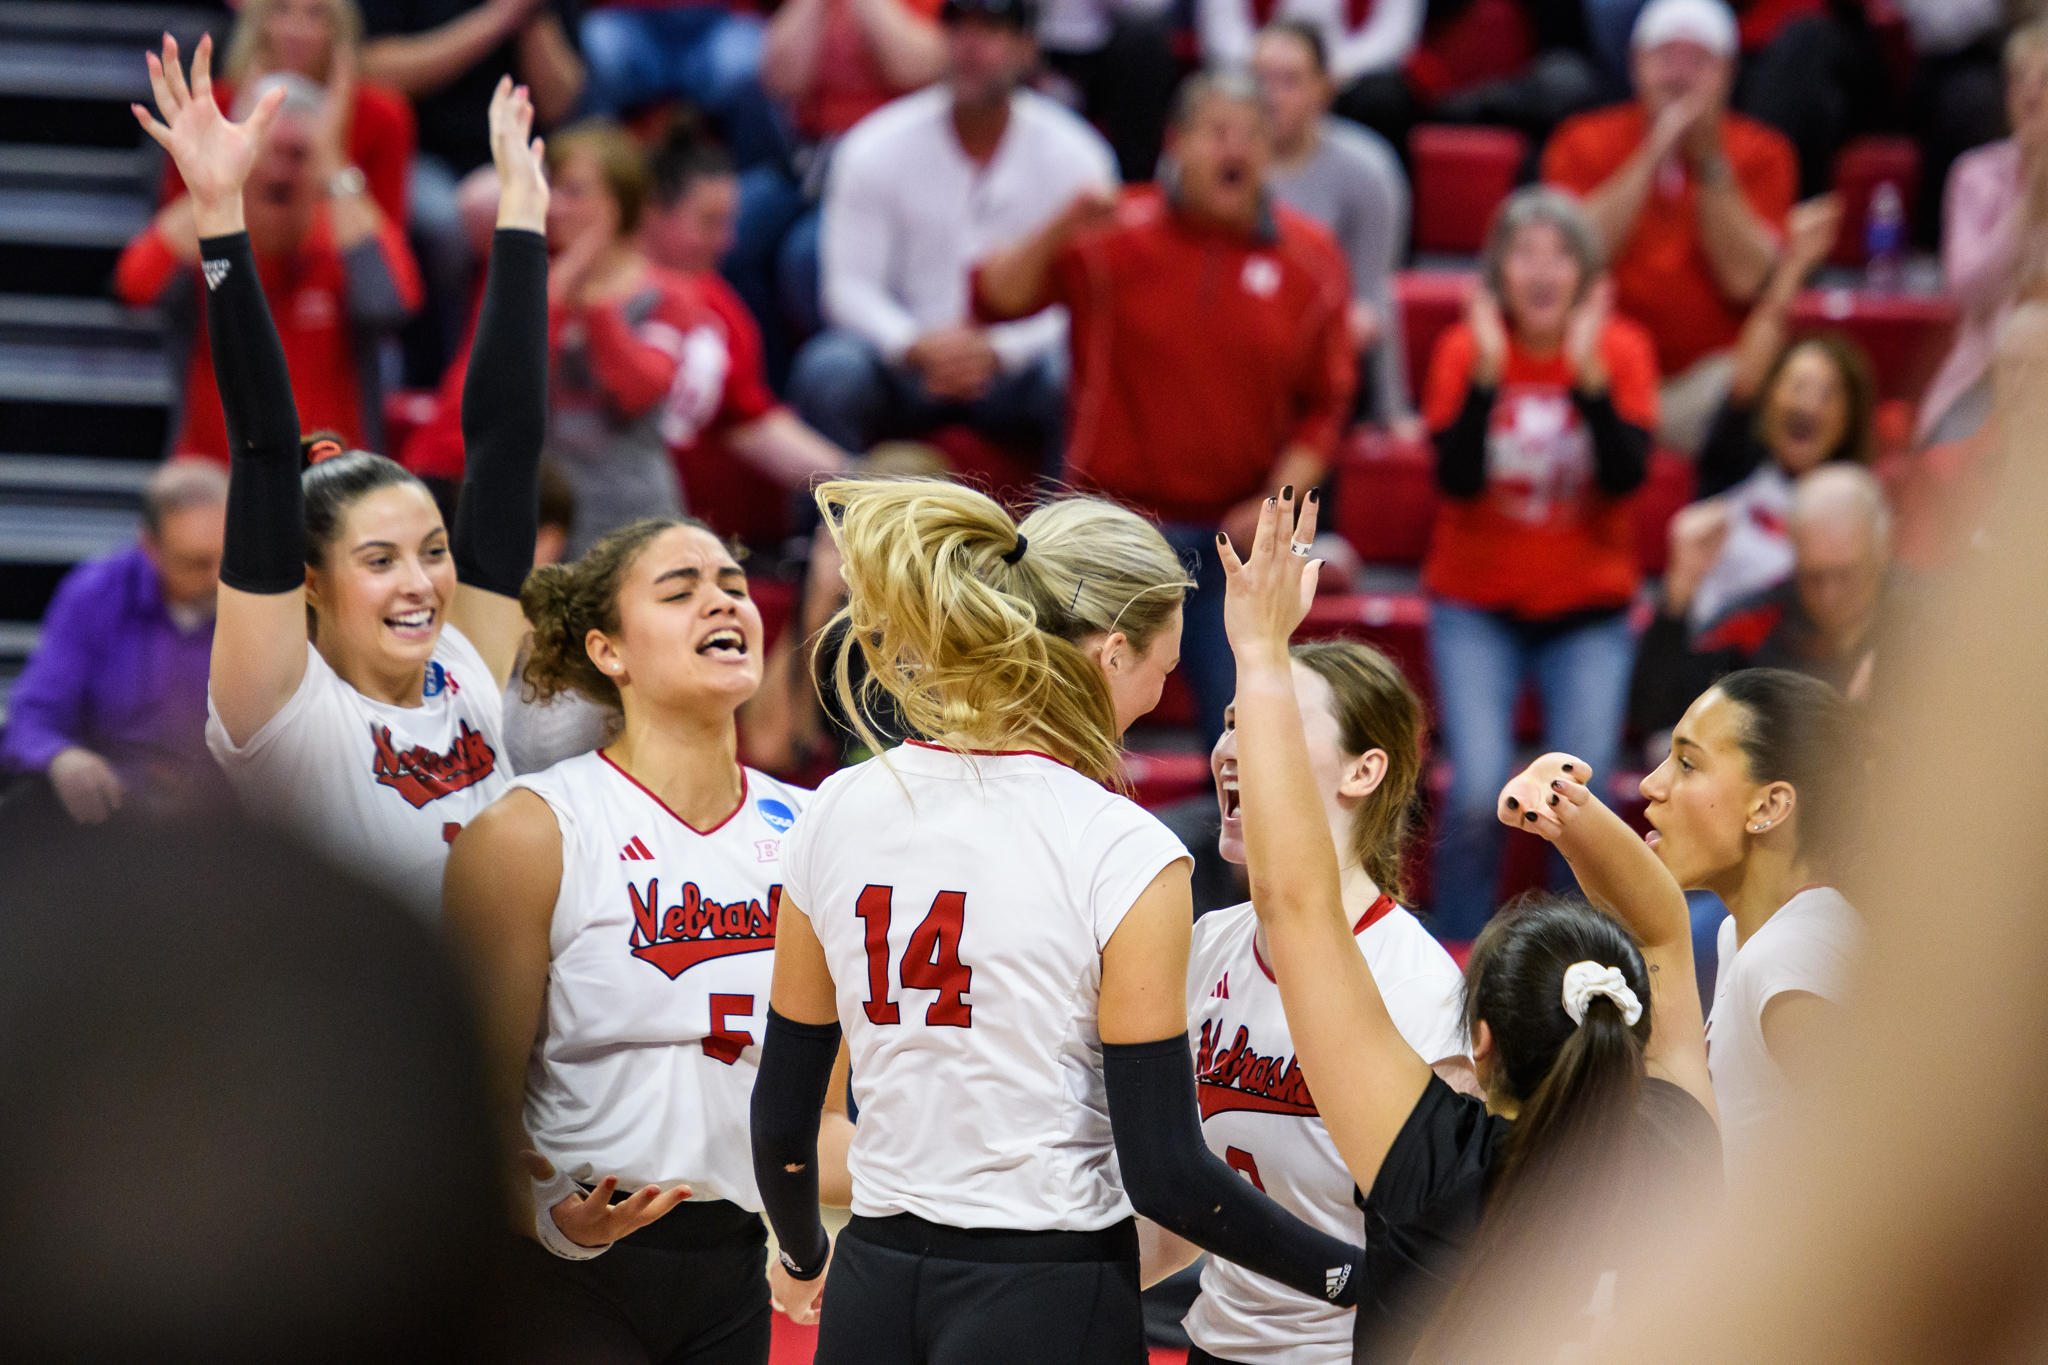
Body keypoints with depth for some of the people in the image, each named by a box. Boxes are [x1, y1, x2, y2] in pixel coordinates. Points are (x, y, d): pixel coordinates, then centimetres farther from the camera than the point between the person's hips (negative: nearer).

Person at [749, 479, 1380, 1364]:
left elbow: (781, 1117, 11)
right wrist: (1350, 1278, -3)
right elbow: (1164, 1173, -14)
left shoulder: (835, 817, 3)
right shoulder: (1125, 856, -13)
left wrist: (801, 1255, 29)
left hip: (873, 1293, 5)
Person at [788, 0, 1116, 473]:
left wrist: (997, 350, -25)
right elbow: (849, 286, -4)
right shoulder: (876, 148, -2)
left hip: (1016, 366, 0)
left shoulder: (1074, 155, -2)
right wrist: (916, 345, -24)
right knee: (828, 372, -31)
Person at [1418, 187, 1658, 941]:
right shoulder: (1465, 349, -5)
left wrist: (1589, 372, -26)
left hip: (1589, 609, 1)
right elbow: (1457, 478, -17)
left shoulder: (1621, 349, -4)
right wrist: (1486, 372, -26)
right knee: (1479, 793, -14)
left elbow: (1628, 475, -16)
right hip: (1477, 607, -1)